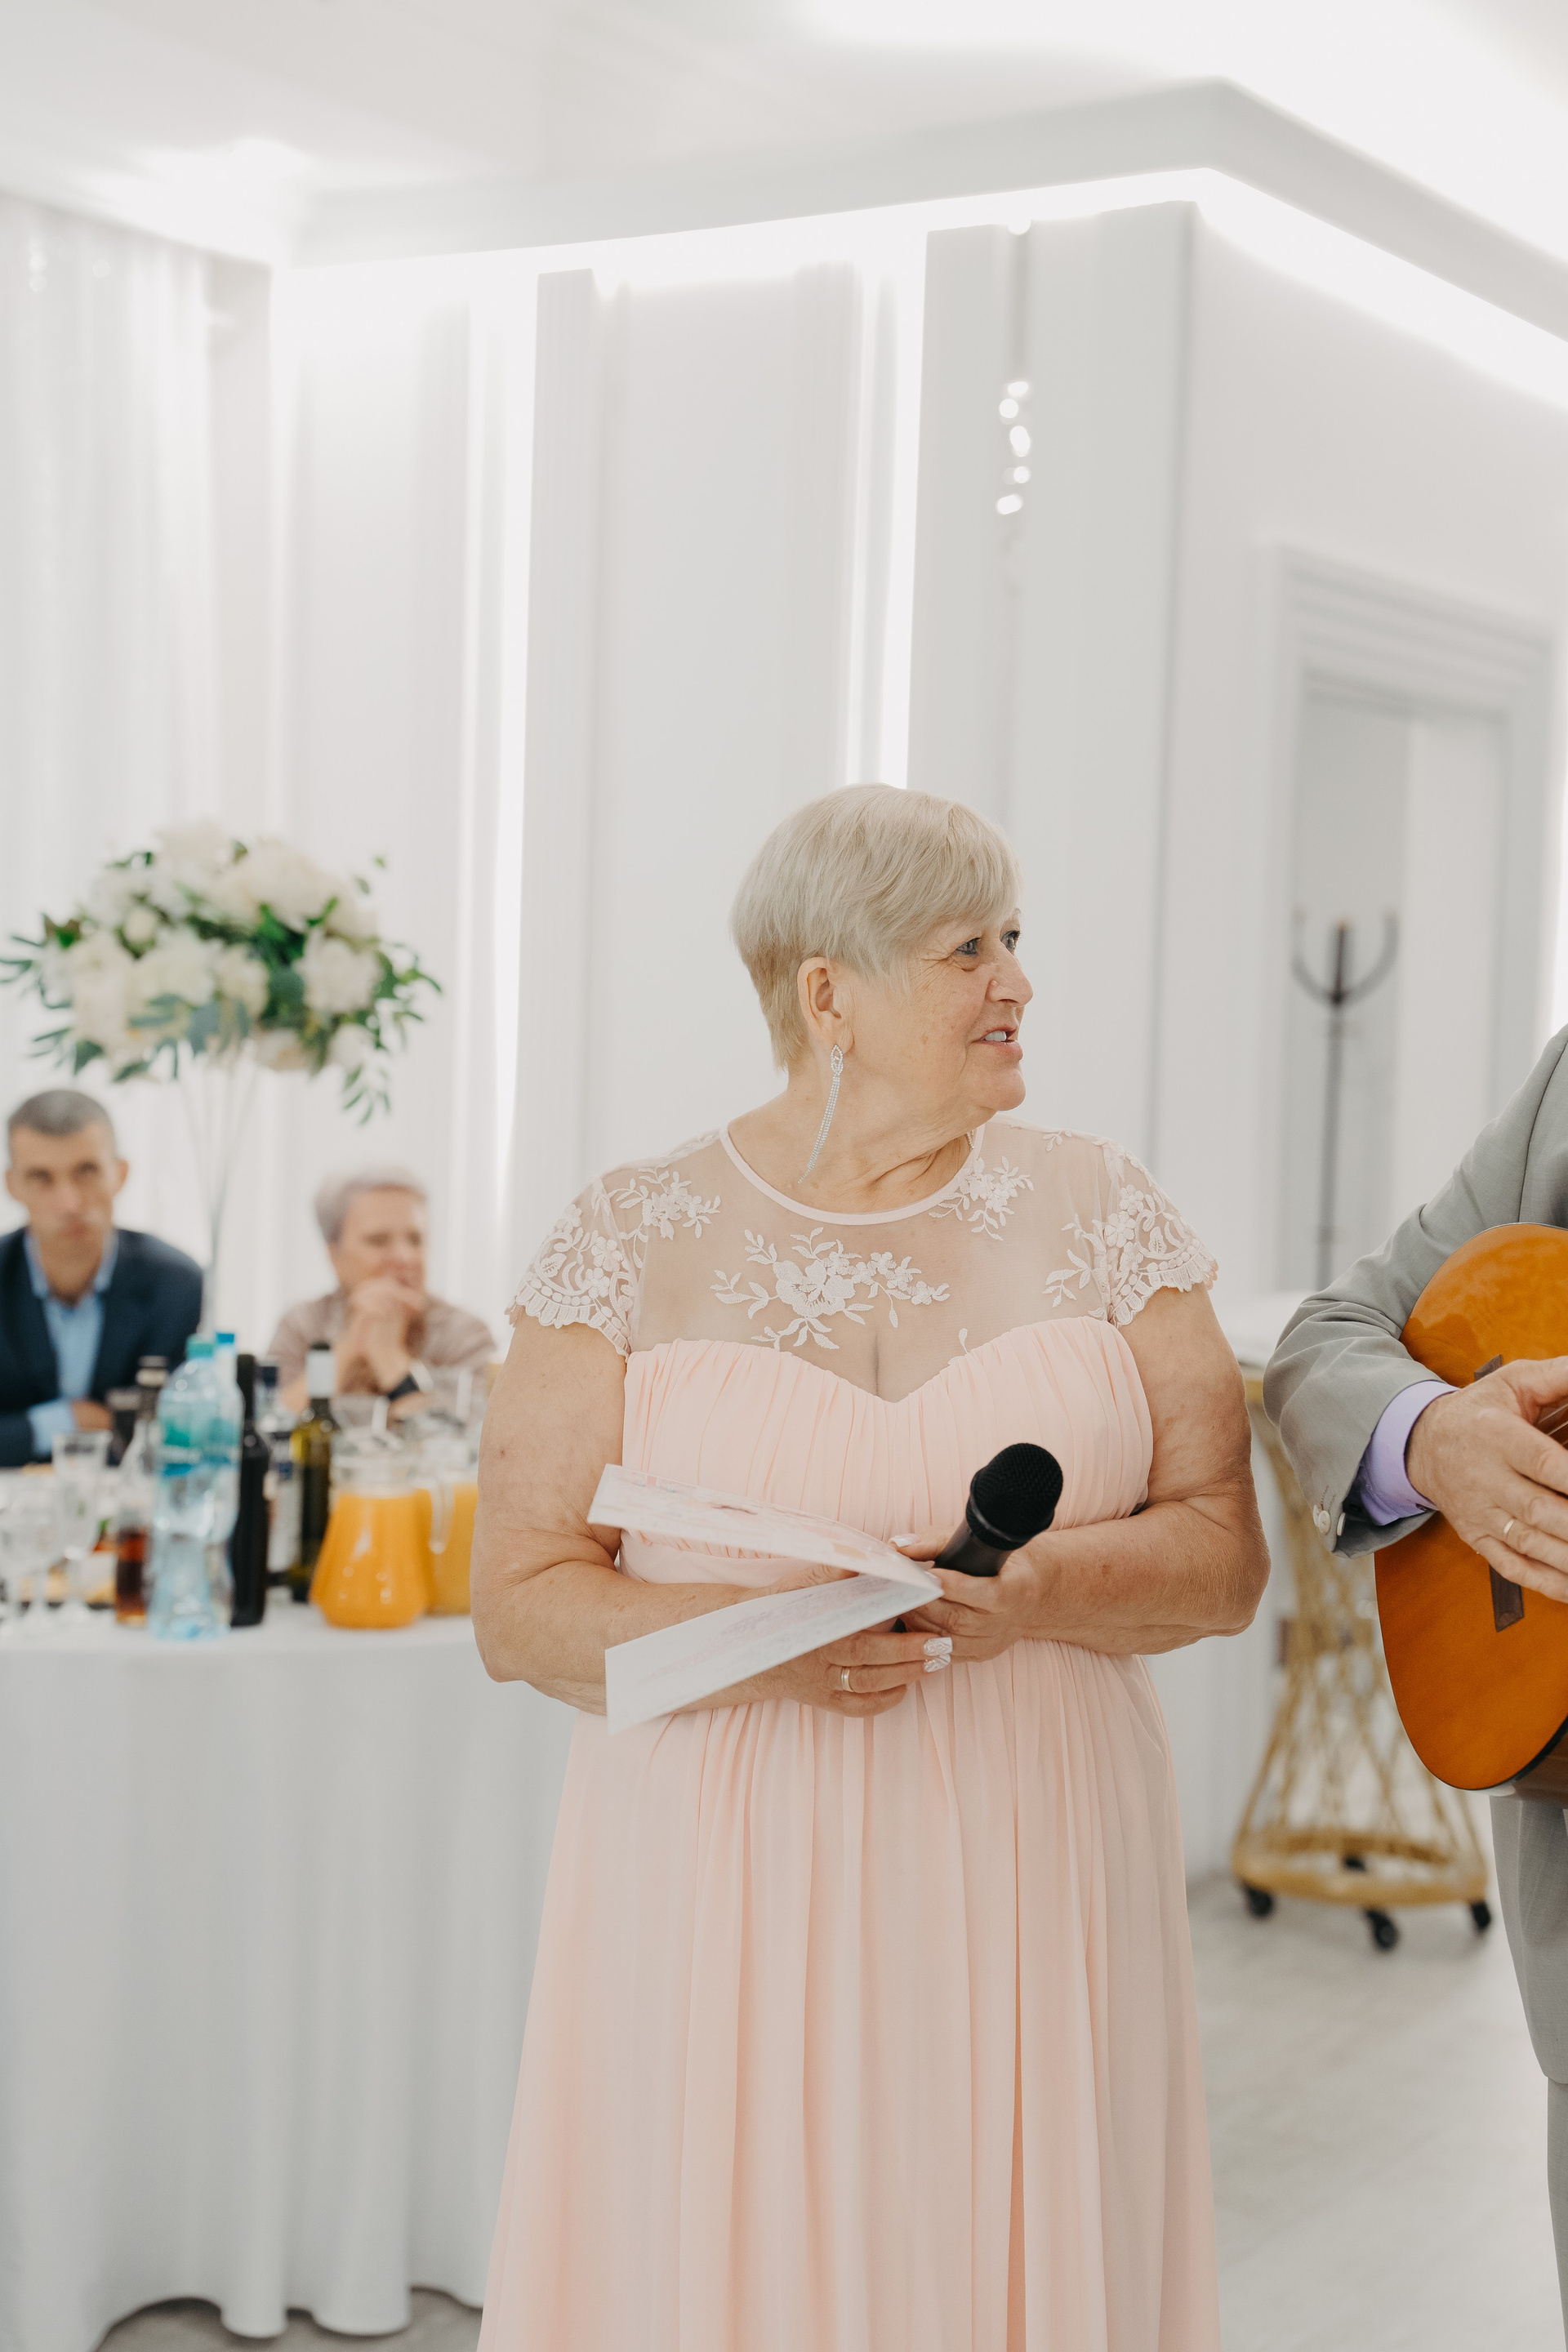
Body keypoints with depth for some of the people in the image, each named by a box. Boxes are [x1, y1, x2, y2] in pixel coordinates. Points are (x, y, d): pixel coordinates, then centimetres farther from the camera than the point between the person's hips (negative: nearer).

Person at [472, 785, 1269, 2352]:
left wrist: (1041, 1591, -16)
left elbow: (1223, 1549, 4)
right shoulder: (633, 1241, 1)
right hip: (729, 1901, -1)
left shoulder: (1099, 1211, 6)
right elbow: (518, 1604, -2)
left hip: (1028, 1889, 2)